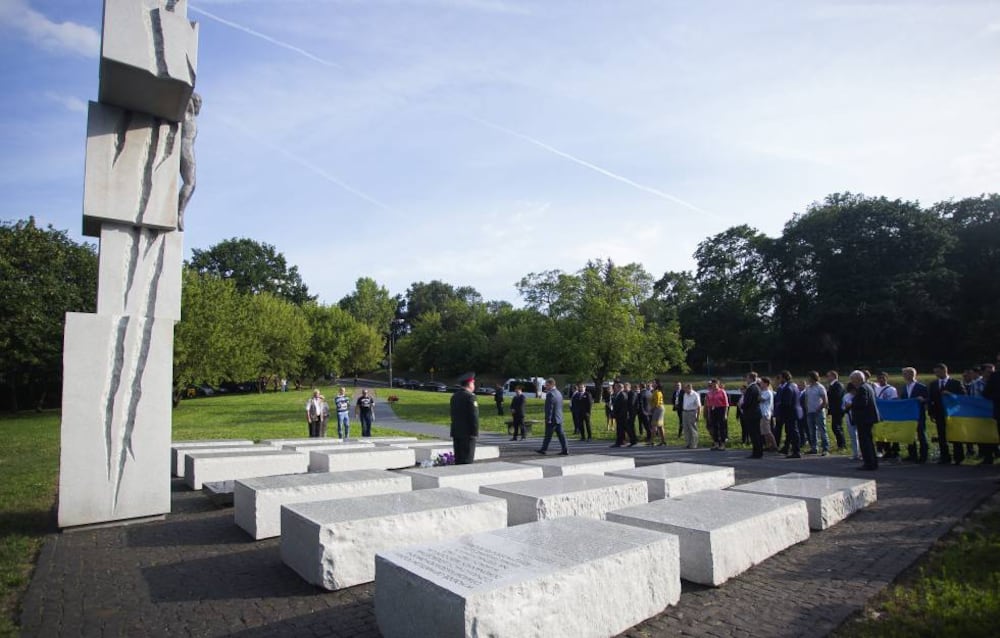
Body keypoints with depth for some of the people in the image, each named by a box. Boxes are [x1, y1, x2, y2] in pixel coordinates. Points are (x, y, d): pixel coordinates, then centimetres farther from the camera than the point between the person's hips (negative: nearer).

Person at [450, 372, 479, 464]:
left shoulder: (454, 396, 11)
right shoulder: (470, 396, -14)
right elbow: (474, 416, -16)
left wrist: (455, 429, 19)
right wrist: (475, 432, -9)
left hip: (456, 432, 8)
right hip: (468, 433, -8)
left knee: (458, 459, 12)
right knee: (467, 460, -4)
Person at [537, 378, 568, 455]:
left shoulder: (550, 394, -16)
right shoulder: (558, 392, 13)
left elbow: (549, 408, -19)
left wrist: (548, 419, -18)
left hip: (552, 418, -9)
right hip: (559, 418, 9)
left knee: (548, 435, 1)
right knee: (560, 434, 7)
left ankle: (544, 449, 10)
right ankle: (565, 450, 6)